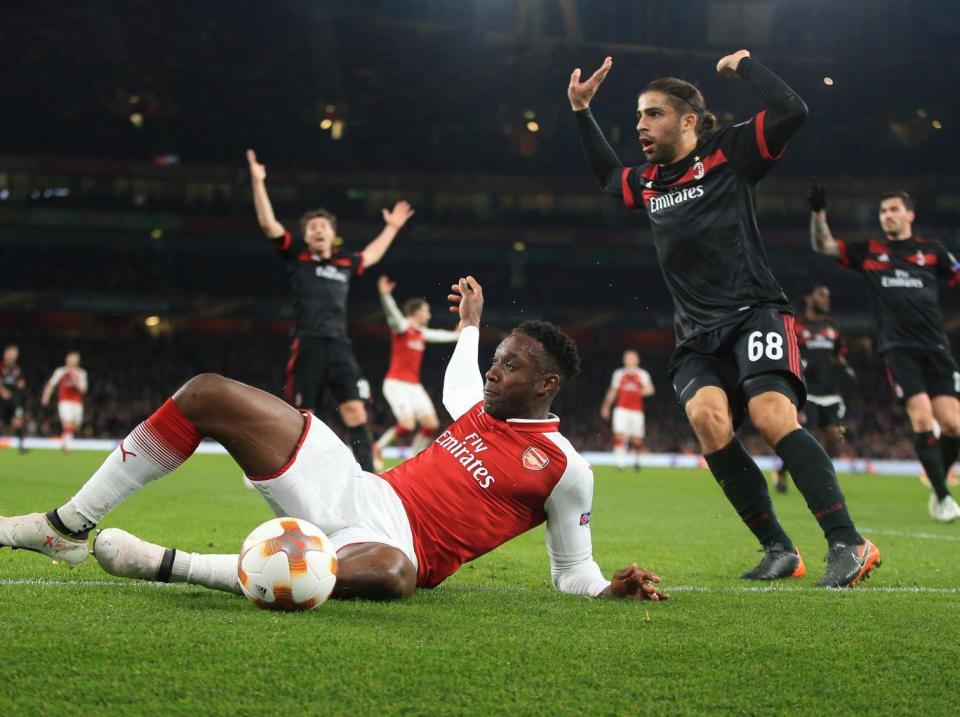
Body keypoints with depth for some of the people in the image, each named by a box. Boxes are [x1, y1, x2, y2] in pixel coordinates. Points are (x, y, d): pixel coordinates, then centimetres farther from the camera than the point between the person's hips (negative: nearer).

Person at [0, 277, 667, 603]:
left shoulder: (566, 469, -1)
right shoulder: (486, 404, 17)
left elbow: (575, 574, 3)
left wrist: (615, 587, -17)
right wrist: (470, 324, 49)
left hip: (397, 541, -7)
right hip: (352, 488, 7)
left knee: (389, 572, -49)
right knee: (206, 393, -2)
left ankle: (165, 564, -39)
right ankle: (70, 526, 1)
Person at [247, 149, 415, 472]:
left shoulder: (345, 263, 18)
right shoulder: (297, 256, 7)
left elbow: (370, 255, 40)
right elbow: (268, 224, 0)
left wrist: (392, 227, 48)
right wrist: (258, 183, -6)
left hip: (339, 345, 3)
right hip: (307, 345, -3)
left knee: (355, 411, -9)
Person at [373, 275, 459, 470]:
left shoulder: (421, 333, 15)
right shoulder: (402, 326, -8)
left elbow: (438, 335, 35)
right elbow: (392, 313, -27)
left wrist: (457, 335, 50)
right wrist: (385, 295, -46)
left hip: (414, 385, 8)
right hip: (396, 383, -8)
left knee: (431, 424, -1)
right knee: (407, 424, -20)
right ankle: (377, 448, 2)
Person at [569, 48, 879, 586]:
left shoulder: (730, 153, 3)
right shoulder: (648, 181, 20)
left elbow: (793, 112, -11)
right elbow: (608, 175, 43)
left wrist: (744, 64, 0)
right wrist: (582, 112, 36)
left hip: (755, 314, -5)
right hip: (698, 335, 5)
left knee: (772, 415, -28)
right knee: (707, 417, -24)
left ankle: (849, 545, -25)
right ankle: (779, 549, -16)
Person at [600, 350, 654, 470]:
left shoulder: (642, 374, 6)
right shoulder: (619, 373, 12)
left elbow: (650, 389, -8)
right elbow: (612, 392, 21)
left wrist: (645, 391, -31)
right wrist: (606, 406, 22)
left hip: (636, 411, 0)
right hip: (621, 409, 0)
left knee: (637, 439, 2)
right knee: (619, 435, -16)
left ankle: (636, 460, 27)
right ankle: (620, 463, -19)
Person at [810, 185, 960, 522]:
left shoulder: (932, 250, 13)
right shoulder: (868, 251, 11)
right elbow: (823, 245, 8)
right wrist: (819, 211, -6)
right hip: (898, 348, -1)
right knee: (922, 417, -17)